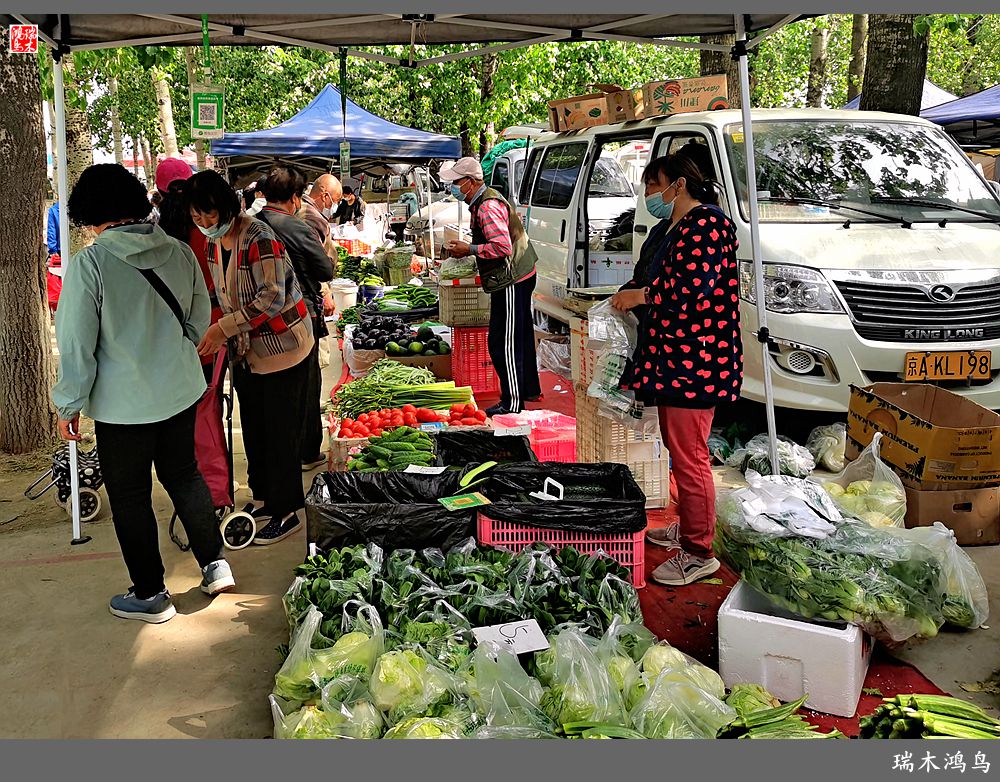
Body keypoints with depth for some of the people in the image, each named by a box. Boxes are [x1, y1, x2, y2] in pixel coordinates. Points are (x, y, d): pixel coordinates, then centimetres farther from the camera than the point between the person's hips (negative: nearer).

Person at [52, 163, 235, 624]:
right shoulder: (180, 253, -3)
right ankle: (215, 564, 29)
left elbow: (76, 345, -15)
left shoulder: (89, 264, -18)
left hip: (123, 404, -5)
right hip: (181, 391, 5)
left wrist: (69, 404, -3)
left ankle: (150, 595, 22)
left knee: (130, 498, 11)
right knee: (184, 475, 23)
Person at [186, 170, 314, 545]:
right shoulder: (215, 242, 6)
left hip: (281, 347, -9)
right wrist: (222, 335, 3)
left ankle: (285, 512, 10)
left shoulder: (258, 237, -21)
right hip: (247, 351, 9)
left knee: (280, 430, -1)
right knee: (252, 427, 16)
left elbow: (272, 299, -27)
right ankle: (263, 496, 31)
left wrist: (224, 328, -28)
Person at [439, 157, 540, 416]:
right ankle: (529, 389, 33)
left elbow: (503, 247, -27)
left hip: (511, 281, -11)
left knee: (503, 343, -7)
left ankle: (512, 402, -1)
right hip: (519, 276, 11)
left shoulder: (488, 207, -20)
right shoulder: (481, 202, 14)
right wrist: (467, 250, 15)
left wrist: (470, 249, -18)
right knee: (521, 337, 20)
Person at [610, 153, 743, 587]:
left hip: (693, 363, -11)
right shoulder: (680, 228, 22)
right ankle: (686, 528, 32)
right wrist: (637, 298, 15)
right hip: (675, 360, 11)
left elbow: (692, 288, -22)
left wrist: (639, 295, -10)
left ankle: (698, 553, 2)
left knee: (690, 457, -7)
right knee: (680, 451, 19)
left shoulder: (705, 223, -12)